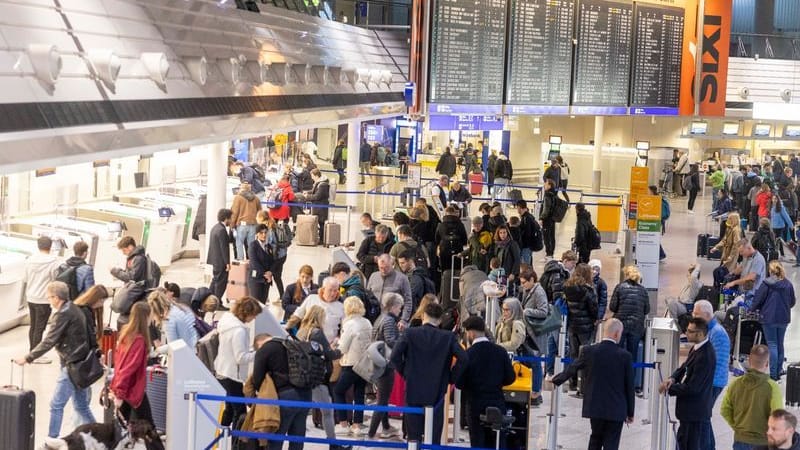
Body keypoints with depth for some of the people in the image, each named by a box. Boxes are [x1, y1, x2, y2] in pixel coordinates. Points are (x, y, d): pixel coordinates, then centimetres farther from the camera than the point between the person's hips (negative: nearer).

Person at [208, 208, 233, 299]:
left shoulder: (215, 227, 10)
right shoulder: (222, 230, -20)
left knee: (215, 280, 19)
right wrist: (227, 262, -18)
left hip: (215, 260, 10)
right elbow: (224, 247, -21)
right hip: (221, 261, -10)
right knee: (221, 282, -2)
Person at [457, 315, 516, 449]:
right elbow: (510, 378, 1)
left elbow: (459, 384, -10)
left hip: (476, 407, -3)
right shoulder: (501, 351, -2)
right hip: (497, 406, 3)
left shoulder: (467, 354, -12)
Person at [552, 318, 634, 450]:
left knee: (596, 439, 20)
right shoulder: (625, 356, -8)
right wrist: (630, 413, 8)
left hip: (595, 407, 2)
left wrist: (555, 380, 27)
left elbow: (571, 370, 7)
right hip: (617, 410, -2)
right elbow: (629, 387, -2)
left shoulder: (588, 351, -6)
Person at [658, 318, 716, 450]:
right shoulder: (697, 348, 3)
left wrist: (669, 389, -14)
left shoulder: (705, 356, -27)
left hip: (696, 413, -10)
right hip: (689, 409, 10)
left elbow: (692, 388, -26)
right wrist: (673, 378, -5)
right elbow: (684, 367, 16)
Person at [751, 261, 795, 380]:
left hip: (769, 318, -4)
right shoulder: (788, 284, 0)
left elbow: (758, 299, -8)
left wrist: (752, 309, 10)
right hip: (784, 318, 4)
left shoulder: (767, 284, -13)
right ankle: (779, 370, 23)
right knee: (780, 344, 17)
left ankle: (773, 374, -4)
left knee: (772, 345, -1)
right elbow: (792, 302, 9)